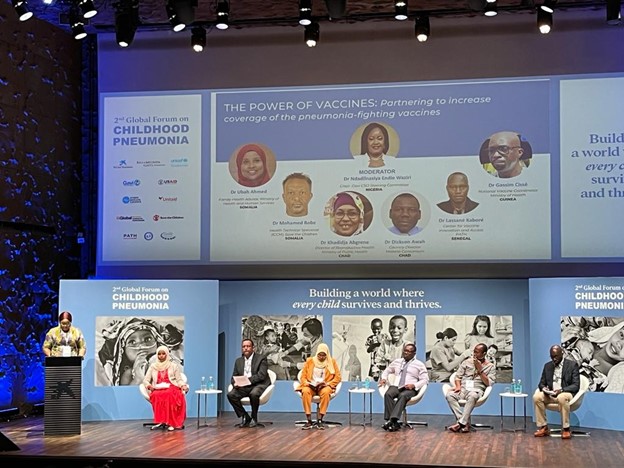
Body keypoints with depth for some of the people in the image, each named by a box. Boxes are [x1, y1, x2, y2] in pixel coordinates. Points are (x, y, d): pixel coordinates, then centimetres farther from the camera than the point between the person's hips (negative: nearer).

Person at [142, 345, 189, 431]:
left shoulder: (174, 366, 14)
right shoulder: (153, 366, 18)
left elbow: (179, 380, 10)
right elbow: (145, 380, 13)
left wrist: (183, 386, -11)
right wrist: (149, 386, -9)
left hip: (172, 388, -1)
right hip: (157, 390, 1)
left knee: (169, 395, -39)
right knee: (157, 396, -37)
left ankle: (171, 422, -40)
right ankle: (162, 421, -37)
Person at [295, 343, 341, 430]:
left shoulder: (332, 362, 8)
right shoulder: (310, 361, 9)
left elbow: (338, 377, 2)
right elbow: (303, 376, 9)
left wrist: (327, 384, -12)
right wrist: (307, 383, -12)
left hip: (324, 386, -1)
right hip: (310, 386, 1)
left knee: (326, 392, -38)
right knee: (305, 392, -35)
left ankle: (320, 420, -35)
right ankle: (309, 421, -35)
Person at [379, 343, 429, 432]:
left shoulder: (419, 364, 10)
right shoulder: (397, 361, 22)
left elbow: (425, 380, 3)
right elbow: (387, 370, 33)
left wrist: (414, 385, -14)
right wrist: (384, 378, 10)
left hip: (410, 389, -3)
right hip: (396, 387, 3)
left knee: (403, 396, -39)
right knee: (388, 394, -32)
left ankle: (392, 420, -51)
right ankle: (394, 423, -40)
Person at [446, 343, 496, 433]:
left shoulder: (490, 366, 9)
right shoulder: (467, 362, 16)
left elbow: (489, 383, -1)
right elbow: (458, 376, 14)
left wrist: (480, 370, -7)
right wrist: (458, 386, -7)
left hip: (476, 390, -3)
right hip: (463, 388, 3)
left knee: (472, 396, -42)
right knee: (449, 395, -31)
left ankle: (461, 423, -38)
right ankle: (465, 423, -34)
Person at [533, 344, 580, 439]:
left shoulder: (572, 365, -3)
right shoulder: (547, 366, 11)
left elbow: (576, 385, -9)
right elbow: (542, 383, 13)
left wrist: (562, 390, -26)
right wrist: (544, 388, -13)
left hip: (566, 393, -5)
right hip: (550, 394, 5)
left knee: (562, 398, -40)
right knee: (536, 397, -25)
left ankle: (565, 429, -29)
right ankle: (543, 427, -17)